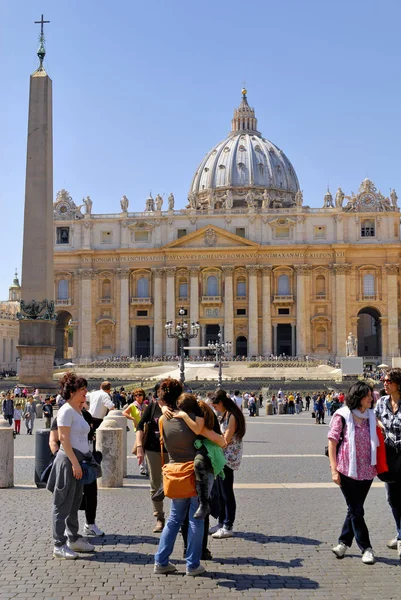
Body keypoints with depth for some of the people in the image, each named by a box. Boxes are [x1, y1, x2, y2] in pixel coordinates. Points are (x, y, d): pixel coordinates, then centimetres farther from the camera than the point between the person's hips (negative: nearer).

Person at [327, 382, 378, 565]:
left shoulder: (371, 417, 7)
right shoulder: (342, 416, -8)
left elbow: (375, 442, 15)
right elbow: (332, 442, -7)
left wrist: (377, 466, 7)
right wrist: (334, 470, -11)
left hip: (366, 471, 5)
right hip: (348, 470, -5)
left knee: (354, 509, 12)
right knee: (356, 510, 0)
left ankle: (343, 542, 26)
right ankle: (366, 548, 9)